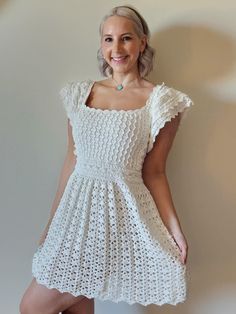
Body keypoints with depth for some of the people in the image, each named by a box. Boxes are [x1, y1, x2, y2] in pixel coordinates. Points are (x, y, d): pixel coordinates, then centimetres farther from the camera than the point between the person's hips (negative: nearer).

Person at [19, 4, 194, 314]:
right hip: (78, 207, 5)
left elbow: (153, 172, -2)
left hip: (123, 213, -4)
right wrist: (52, 222, 12)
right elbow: (71, 162, 9)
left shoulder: (160, 101, -4)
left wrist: (175, 228, -9)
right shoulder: (81, 93, 7)